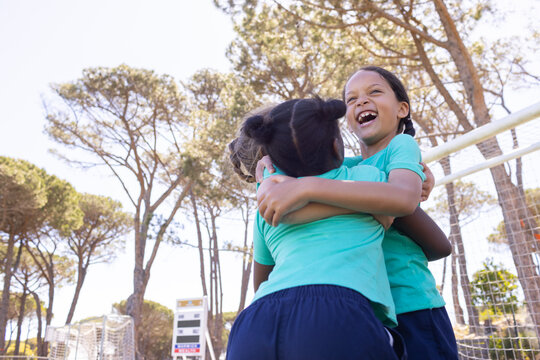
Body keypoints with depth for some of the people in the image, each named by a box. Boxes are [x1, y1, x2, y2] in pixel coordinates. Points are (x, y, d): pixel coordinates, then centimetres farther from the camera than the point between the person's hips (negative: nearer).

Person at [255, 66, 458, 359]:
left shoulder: (402, 144, -2)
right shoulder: (347, 167, 13)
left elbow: (404, 197, -26)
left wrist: (307, 187, -30)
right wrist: (269, 174, -11)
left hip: (410, 311, -5)